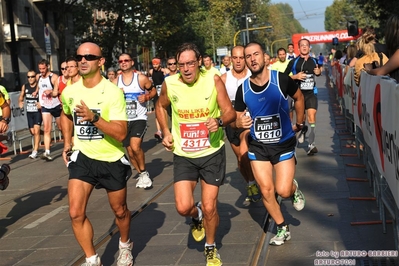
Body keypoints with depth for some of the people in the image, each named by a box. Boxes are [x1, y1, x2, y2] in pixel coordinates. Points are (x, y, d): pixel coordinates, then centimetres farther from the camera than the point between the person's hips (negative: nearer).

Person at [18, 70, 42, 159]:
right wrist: (20, 102, 0)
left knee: (36, 131, -14)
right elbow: (21, 96, 19)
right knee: (32, 132, 12)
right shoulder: (24, 87, 4)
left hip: (38, 111, -5)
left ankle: (35, 151, -13)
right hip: (29, 112, 5)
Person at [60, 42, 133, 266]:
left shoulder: (113, 92, -19)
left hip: (112, 160, -3)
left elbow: (121, 133, -25)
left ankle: (125, 247, 44)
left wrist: (94, 117, -36)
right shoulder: (69, 92, -3)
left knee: (120, 211, 14)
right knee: (76, 213, -8)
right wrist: (67, 143, 13)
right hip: (82, 157, 4)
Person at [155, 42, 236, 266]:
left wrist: (220, 121, -31)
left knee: (209, 207, 2)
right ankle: (197, 217, 31)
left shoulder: (213, 80, -13)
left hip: (212, 152, -1)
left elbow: (230, 112, -9)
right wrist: (166, 132, 2)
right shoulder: (170, 84, -8)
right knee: (184, 207, -8)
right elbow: (161, 107, 14)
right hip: (183, 155, 2)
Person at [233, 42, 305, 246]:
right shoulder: (243, 89, -9)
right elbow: (237, 119, 2)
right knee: (266, 190, 3)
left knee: (283, 191, -9)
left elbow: (299, 98, 4)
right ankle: (282, 228, 23)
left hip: (284, 144, -2)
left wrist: (299, 124, 9)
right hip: (258, 146, 3)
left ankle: (294, 188, 29)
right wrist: (240, 123, -21)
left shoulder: (281, 79, -16)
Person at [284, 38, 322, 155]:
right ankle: (302, 129, 46)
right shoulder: (294, 62, -2)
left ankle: (311, 144, -14)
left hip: (311, 94, 1)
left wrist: (319, 72, 3)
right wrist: (296, 76, -15)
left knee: (312, 116, -13)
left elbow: (317, 72, 26)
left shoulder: (313, 61, 7)